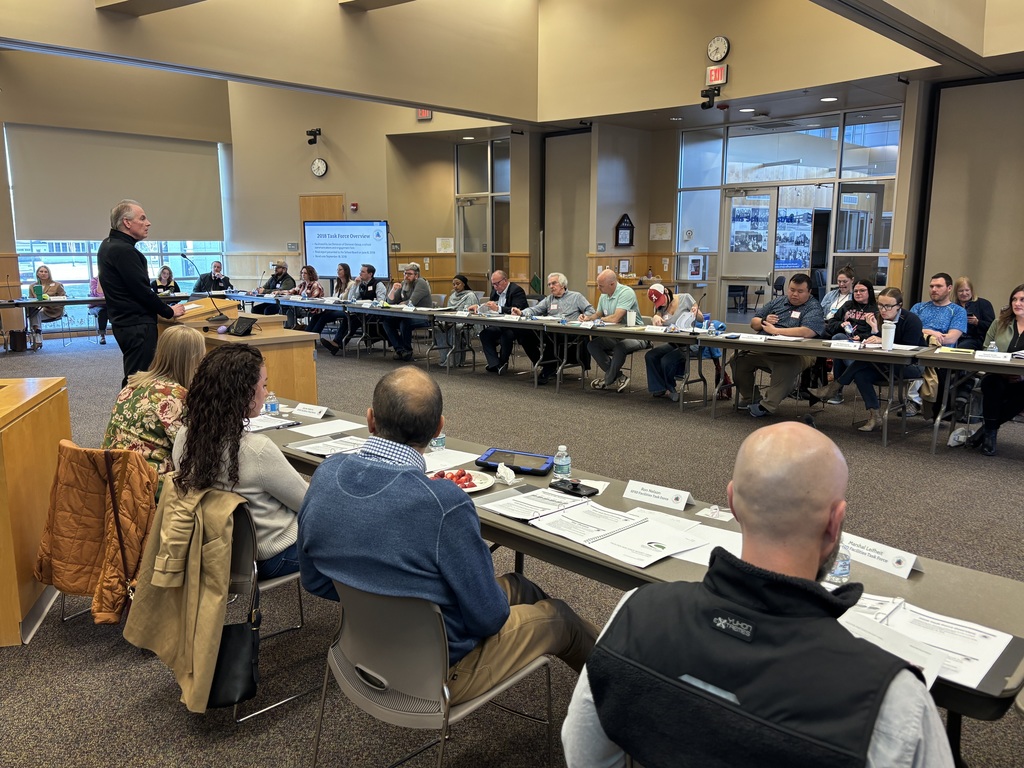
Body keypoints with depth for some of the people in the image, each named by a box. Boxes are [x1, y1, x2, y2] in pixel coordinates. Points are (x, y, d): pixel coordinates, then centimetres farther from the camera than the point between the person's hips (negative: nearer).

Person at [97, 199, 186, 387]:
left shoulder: (108, 245, 13)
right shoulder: (123, 250, -18)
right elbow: (142, 290, -18)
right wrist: (169, 312, -6)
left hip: (124, 321, 10)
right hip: (137, 325, -10)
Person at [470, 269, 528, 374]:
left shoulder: (517, 290, -11)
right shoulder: (495, 290, 14)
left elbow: (516, 310, -24)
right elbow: (489, 308, 20)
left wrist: (498, 308, -34)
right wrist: (478, 307, 0)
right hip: (500, 325, 8)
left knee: (506, 334, -35)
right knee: (484, 333, -17)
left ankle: (503, 363, -11)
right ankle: (495, 365, -23)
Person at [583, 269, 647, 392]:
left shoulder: (626, 292, -20)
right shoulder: (604, 296, 7)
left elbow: (616, 318, -27)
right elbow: (598, 314, 20)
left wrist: (599, 319, -11)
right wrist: (588, 318, -3)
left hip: (635, 335, -9)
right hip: (615, 336, 9)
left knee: (619, 347, -36)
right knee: (592, 345, -6)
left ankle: (608, 381, -10)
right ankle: (618, 378, -10)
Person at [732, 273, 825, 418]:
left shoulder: (813, 308, 4)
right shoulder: (777, 301, 22)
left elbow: (807, 332, -17)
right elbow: (753, 323, 26)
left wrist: (775, 330, -11)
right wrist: (764, 322, 0)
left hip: (795, 353, -6)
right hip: (763, 350, 6)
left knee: (786, 367, -38)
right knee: (738, 358, -13)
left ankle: (767, 407, -25)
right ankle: (747, 399, 3)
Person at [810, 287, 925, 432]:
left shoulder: (911, 320, -12)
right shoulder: (880, 319, 6)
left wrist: (883, 341, -30)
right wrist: (874, 331, -19)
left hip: (910, 366, -7)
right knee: (860, 374, -21)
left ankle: (835, 387, -17)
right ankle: (873, 415, -21)